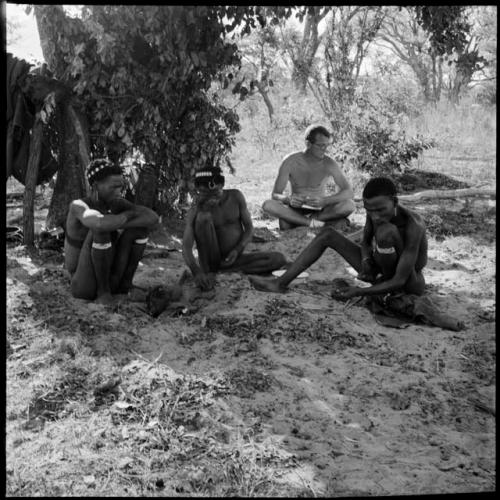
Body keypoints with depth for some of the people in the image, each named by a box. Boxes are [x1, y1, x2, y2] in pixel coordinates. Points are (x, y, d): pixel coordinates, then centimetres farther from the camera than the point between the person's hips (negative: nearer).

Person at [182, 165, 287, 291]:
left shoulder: (236, 197, -5)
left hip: (233, 258, 4)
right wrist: (196, 272, -40)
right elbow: (186, 248, -22)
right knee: (203, 217, -27)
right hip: (210, 260, -3)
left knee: (279, 259, -18)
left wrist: (237, 250, -16)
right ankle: (208, 271, -19)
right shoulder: (196, 211, -14)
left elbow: (249, 227, 1)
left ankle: (224, 271, -20)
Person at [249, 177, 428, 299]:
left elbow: (399, 281, -34)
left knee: (387, 230, -36)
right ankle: (281, 283, -2)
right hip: (381, 274, 7)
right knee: (328, 234, -1)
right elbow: (366, 242, 6)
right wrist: (366, 260, -16)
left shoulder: (412, 226, -33)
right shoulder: (375, 210, -13)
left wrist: (360, 291, -36)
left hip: (409, 284, -7)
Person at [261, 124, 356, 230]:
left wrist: (325, 201, -35)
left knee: (349, 205, -28)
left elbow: (349, 192, -16)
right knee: (267, 205, -29)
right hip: (296, 211, 1)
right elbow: (275, 195, -10)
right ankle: (312, 223, -31)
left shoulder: (329, 164, -11)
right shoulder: (290, 162, -10)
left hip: (321, 210, 0)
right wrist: (288, 200, -35)